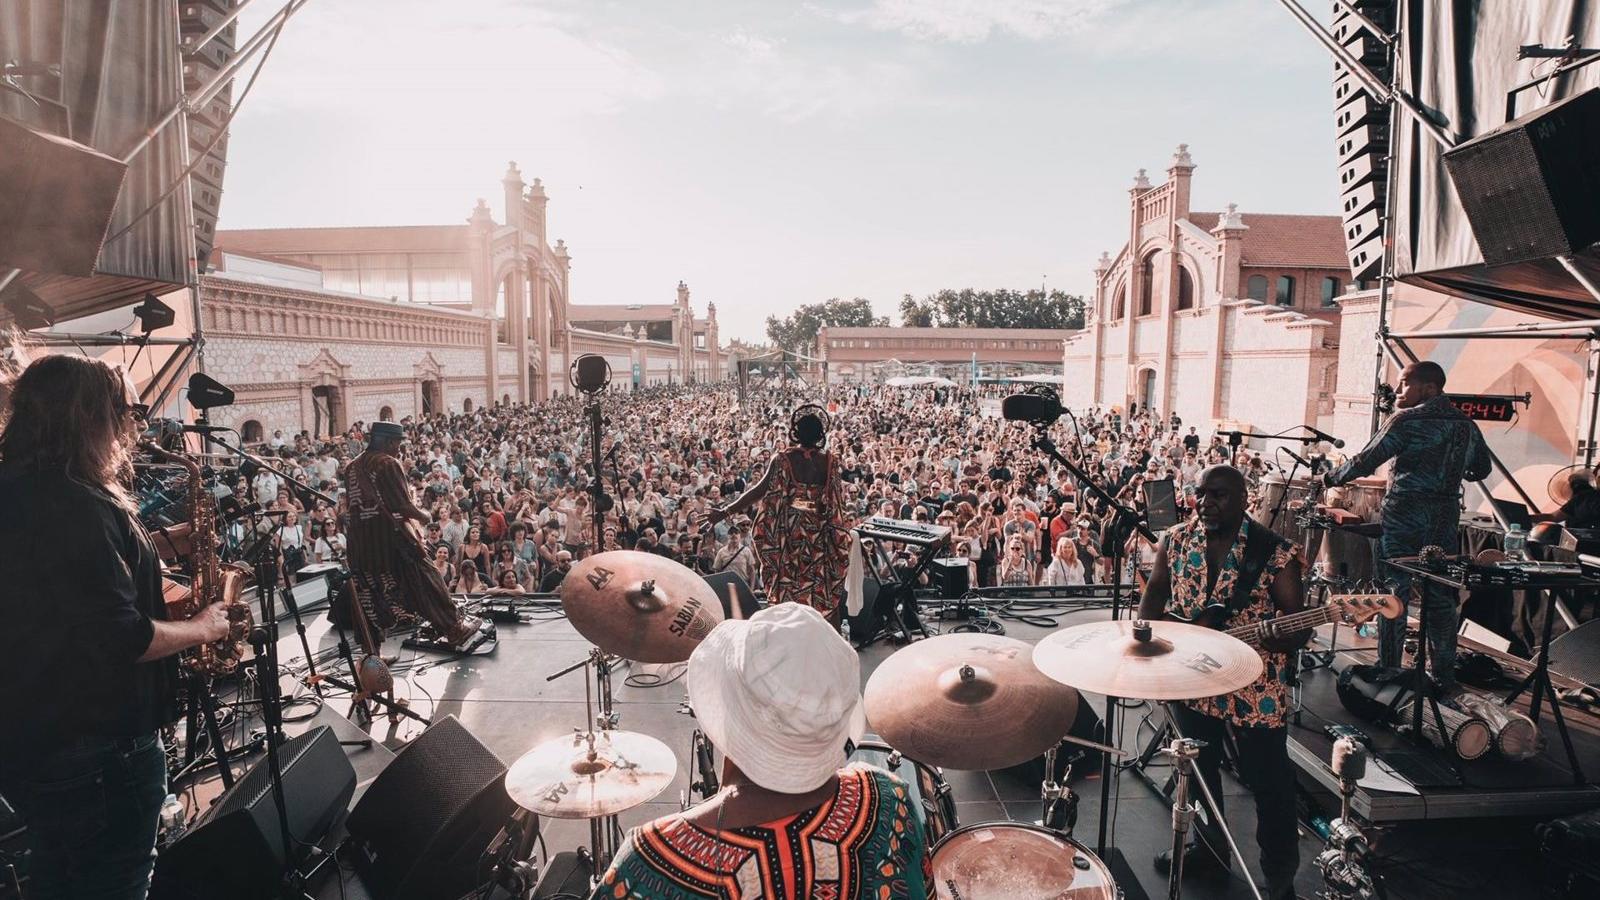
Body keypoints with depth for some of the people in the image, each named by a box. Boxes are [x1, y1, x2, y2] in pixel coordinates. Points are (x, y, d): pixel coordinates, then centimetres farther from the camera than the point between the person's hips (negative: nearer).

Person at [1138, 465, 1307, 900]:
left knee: (1269, 783, 6)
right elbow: (1154, 596, 8)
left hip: (1256, 688, -4)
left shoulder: (1274, 551, -12)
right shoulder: (1175, 540, -1)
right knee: (1197, 770, 21)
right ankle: (1208, 847, 44)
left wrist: (1287, 637, -33)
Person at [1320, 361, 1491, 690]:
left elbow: (1365, 461, -13)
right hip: (1446, 517, 6)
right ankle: (1444, 676, 18)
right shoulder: (1466, 424, 9)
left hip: (1404, 514, -6)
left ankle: (1388, 672, 5)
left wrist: (1331, 478, 1)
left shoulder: (1405, 421, -10)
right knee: (1441, 597, 12)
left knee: (1394, 593, 1)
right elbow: (1482, 469, 19)